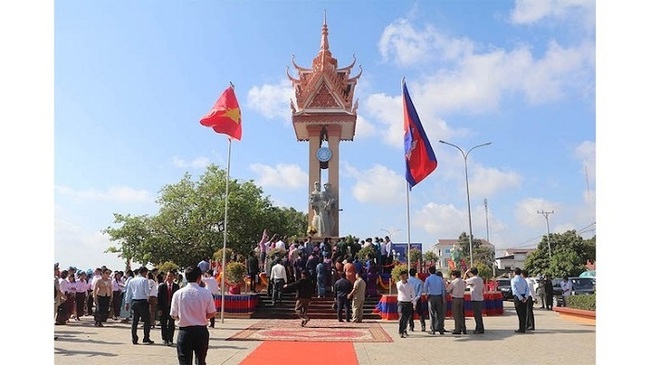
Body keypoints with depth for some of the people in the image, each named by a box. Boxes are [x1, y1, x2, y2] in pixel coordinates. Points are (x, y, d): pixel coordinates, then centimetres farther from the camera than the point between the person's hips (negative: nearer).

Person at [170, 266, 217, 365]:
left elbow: (173, 315, -1)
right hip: (201, 331, 1)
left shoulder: (178, 294, -8)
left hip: (184, 331, -1)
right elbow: (212, 313, -3)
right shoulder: (206, 293, -9)